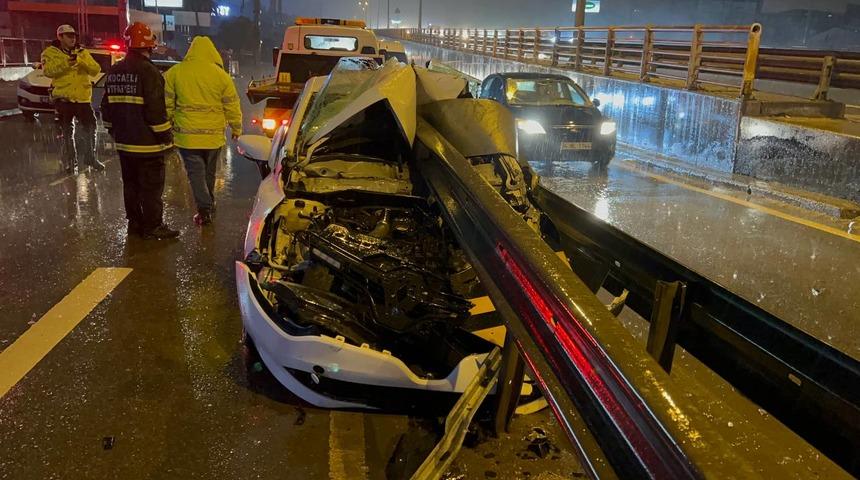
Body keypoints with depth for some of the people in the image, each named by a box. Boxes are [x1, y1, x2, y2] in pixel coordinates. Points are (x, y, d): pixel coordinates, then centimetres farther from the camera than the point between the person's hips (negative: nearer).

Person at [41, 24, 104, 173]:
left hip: (83, 98, 2)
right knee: (67, 131, 6)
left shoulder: (83, 53, 11)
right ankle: (70, 161, 17)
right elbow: (48, 71, -14)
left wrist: (80, 61, -19)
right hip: (63, 98, -2)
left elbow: (96, 70, -3)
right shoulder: (51, 52, 2)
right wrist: (66, 63, -27)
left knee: (90, 128, 6)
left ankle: (90, 158, 22)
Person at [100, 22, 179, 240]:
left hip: (124, 142, 8)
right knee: (151, 186, -1)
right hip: (147, 143, -8)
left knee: (131, 184, 16)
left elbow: (106, 107, 16)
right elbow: (156, 109, -21)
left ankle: (135, 222, 24)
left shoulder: (114, 71, 10)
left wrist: (114, 131, 25)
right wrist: (166, 136, -13)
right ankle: (153, 226, 4)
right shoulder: (147, 71, -16)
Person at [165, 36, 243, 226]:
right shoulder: (220, 75, -4)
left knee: (195, 172, 3)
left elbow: (167, 104, 1)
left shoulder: (174, 73, -3)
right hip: (213, 135, 1)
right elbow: (232, 105, 0)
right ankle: (209, 202, 33)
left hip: (187, 134, -1)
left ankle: (204, 209, -6)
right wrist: (236, 128, 12)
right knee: (209, 171, 18)